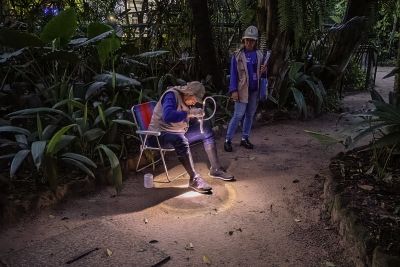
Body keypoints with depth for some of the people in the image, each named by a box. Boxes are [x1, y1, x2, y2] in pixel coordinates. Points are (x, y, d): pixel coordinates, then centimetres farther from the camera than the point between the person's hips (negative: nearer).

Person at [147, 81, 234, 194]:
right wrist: (190, 113, -34)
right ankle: (194, 178, -34)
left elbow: (188, 120, 17)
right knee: (181, 140, -40)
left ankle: (215, 169, 4)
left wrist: (197, 116, -3)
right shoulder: (171, 95, -20)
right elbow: (167, 116, -38)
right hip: (160, 133, -9)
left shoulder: (186, 100, 8)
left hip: (179, 132, 10)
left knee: (207, 130, 4)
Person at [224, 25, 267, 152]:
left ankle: (245, 138, 21)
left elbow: (261, 74, 15)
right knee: (238, 115, -7)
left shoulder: (259, 55, 6)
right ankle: (228, 140, 1)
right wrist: (233, 90, -14)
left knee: (250, 115, 10)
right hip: (242, 90, -5)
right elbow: (233, 74, -7)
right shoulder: (237, 55, -5)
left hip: (255, 90, 5)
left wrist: (264, 70, -9)